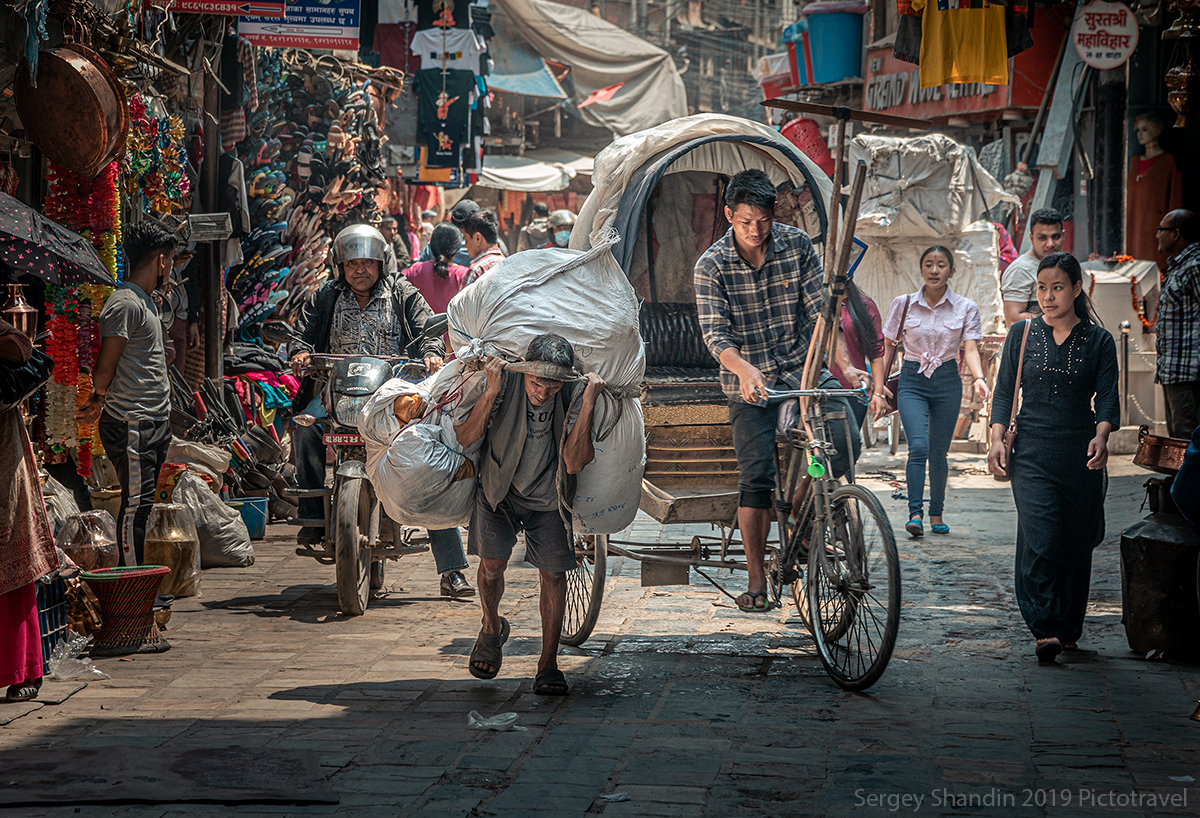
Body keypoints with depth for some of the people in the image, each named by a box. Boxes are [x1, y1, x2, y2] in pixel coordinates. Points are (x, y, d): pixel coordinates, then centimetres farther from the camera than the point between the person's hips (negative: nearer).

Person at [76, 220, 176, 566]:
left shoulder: (145, 301, 18)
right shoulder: (125, 304, -15)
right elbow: (105, 367, -12)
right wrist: (99, 400, 6)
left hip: (157, 421, 9)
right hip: (132, 425, -9)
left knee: (144, 504, 11)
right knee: (136, 503, -6)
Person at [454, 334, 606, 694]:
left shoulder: (572, 395, -20)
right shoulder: (505, 382, -22)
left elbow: (574, 462, -27)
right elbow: (464, 438, -24)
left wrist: (587, 406, -36)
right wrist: (492, 391, -35)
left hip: (548, 497, 1)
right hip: (498, 489, 0)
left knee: (553, 574, -3)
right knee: (492, 563, -13)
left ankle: (548, 663, 12)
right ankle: (492, 628, 19)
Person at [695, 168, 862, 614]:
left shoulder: (797, 246, -5)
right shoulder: (711, 266, -10)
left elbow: (819, 310, -7)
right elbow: (714, 332, -17)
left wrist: (844, 364, -20)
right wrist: (745, 369, -37)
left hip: (804, 367, 2)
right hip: (750, 380, -2)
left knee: (846, 440, -20)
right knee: (755, 477, -7)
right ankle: (756, 580, 4)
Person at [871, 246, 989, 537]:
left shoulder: (965, 308, 0)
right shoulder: (903, 304, 1)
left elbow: (971, 349, -7)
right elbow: (886, 349, 6)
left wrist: (979, 379, -27)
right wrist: (878, 391, 0)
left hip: (947, 382, 1)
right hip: (912, 381, -1)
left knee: (938, 453, 6)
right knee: (918, 446, -19)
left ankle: (936, 514, 21)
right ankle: (915, 513, -20)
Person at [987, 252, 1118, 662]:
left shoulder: (1099, 341, 6)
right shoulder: (1022, 334, 8)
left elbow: (1108, 398, 0)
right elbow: (1004, 392, 9)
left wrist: (1101, 435, -20)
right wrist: (997, 438, -5)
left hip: (1082, 456, 1)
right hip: (1032, 454, -1)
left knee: (1076, 545, 5)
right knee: (1040, 542, -15)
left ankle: (1068, 631, 19)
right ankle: (1046, 630, -15)